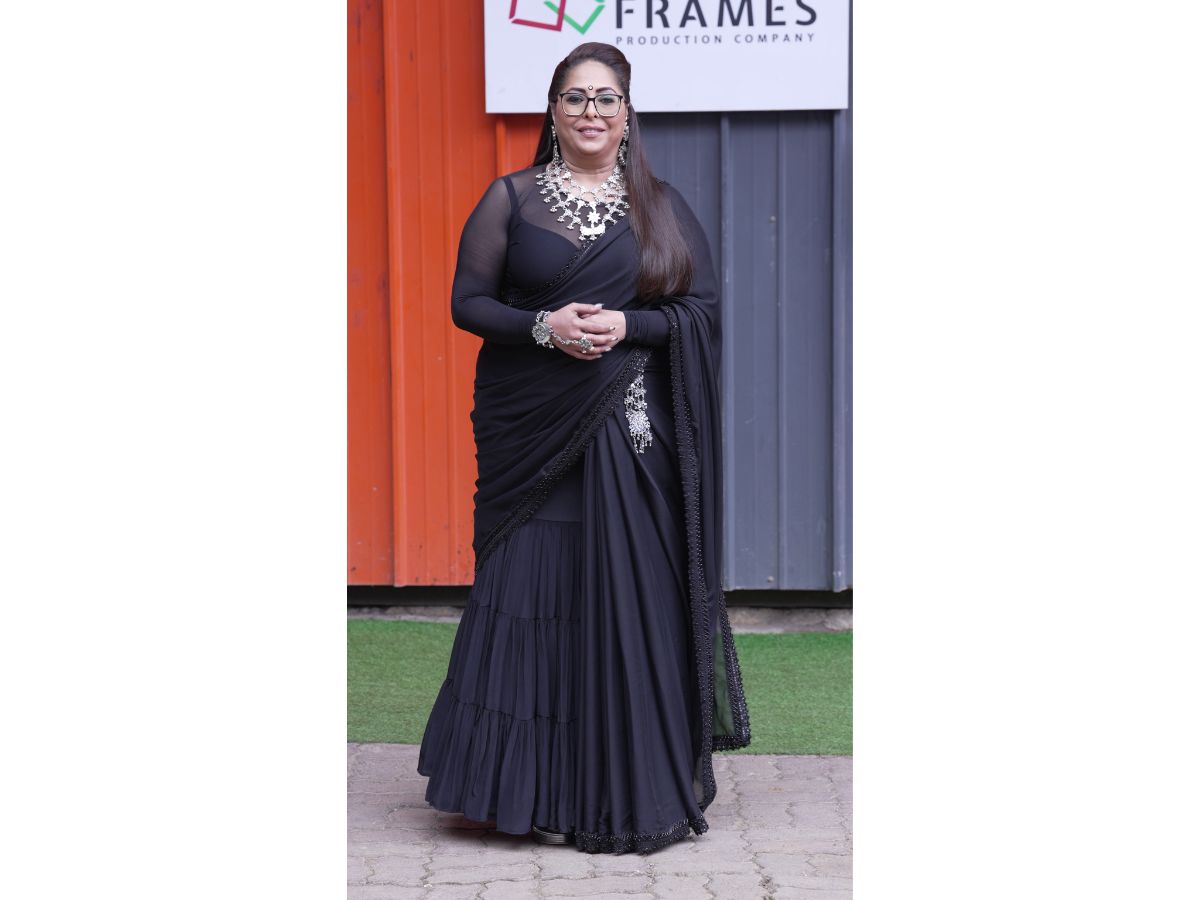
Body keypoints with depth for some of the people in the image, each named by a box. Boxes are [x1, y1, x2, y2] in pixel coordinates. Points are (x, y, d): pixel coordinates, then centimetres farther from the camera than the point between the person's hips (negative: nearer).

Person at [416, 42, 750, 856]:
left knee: (632, 596, -2)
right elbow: (468, 301, 2)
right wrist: (542, 326, -14)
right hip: (531, 433, 0)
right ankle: (535, 793, 7)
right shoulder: (510, 199, 6)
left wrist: (626, 325, -13)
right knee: (529, 596, -2)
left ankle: (632, 794, 7)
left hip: (633, 436, 1)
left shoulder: (662, 207, 9)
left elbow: (703, 310, 4)